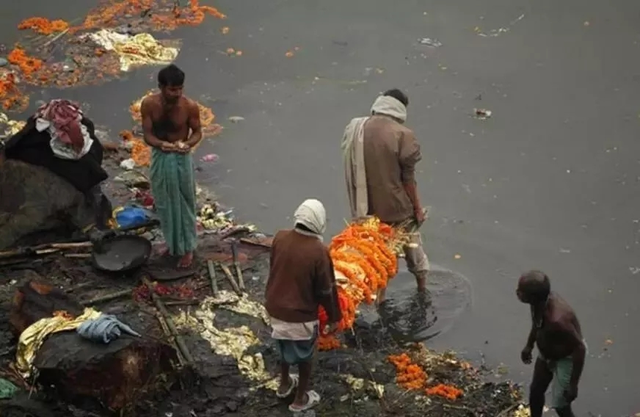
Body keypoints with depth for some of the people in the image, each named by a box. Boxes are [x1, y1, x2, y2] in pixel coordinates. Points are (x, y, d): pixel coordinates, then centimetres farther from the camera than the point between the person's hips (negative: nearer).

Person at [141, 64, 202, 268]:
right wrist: (162, 144, -33)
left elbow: (197, 132, -6)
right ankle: (172, 242, 37)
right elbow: (147, 135, -11)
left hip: (181, 159, -2)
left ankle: (187, 247, 25)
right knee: (164, 204, 17)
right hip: (160, 157, 2)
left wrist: (187, 144, -28)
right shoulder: (149, 104, -15)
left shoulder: (190, 106, -19)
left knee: (184, 204, 10)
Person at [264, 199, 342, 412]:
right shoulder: (319, 251, -26)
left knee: (284, 347, 30)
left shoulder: (280, 238, -11)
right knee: (304, 355, 18)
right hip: (301, 315, -5)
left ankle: (285, 384, 50)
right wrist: (334, 317, -1)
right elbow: (326, 289, -16)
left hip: (276, 307, 5)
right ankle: (300, 398, 33)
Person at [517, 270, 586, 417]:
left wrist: (573, 384, -25)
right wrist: (529, 345, 19)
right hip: (546, 353, 8)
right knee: (536, 391, 24)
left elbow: (580, 348, -32)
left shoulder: (557, 319, -45)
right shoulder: (540, 301, -21)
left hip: (566, 358, -8)